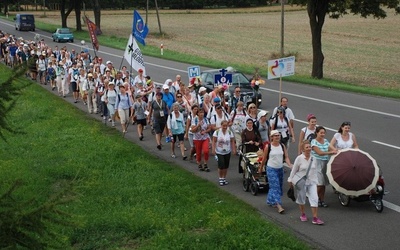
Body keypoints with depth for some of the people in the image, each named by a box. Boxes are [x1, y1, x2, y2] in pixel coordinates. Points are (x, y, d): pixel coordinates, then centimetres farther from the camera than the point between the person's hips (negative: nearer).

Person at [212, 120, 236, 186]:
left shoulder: (230, 132, -2)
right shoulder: (217, 132, -7)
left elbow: (232, 142, 2)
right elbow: (214, 141, -6)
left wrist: (234, 150, -4)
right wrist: (213, 149, -13)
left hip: (227, 152, 3)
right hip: (219, 152, -3)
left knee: (226, 166, 8)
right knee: (221, 165, -12)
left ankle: (224, 178, 24)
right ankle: (220, 178, 6)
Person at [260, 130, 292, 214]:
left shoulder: (282, 146, 2)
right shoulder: (268, 146, -9)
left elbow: (286, 157, -1)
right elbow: (264, 159, 0)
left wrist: (290, 165, -18)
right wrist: (260, 168, 8)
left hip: (280, 169, 5)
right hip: (271, 169, -5)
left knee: (280, 187, 13)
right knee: (275, 187, -12)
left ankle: (270, 201, 33)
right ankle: (279, 205, -16)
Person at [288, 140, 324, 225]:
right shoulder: (299, 158, -11)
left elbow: (315, 170, 10)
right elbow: (294, 170, -2)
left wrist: (316, 180, 11)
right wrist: (290, 180, 3)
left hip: (312, 181, 2)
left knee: (314, 198, -7)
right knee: (301, 198, 11)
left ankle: (315, 218, -4)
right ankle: (303, 214, 34)